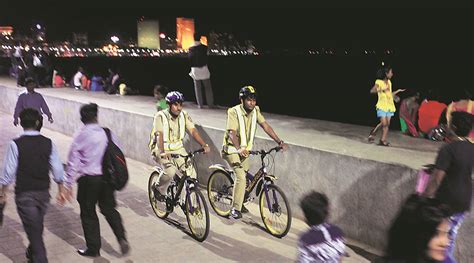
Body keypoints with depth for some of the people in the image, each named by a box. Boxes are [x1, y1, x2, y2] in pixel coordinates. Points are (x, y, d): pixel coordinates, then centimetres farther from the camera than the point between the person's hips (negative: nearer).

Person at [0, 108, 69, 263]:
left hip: (24, 194, -4)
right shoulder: (48, 143, -4)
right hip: (43, 192, 4)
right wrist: (61, 190, 9)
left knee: (33, 229, 2)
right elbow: (57, 169, -1)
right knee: (37, 227, 22)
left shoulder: (16, 144, -12)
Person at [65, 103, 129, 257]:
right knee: (109, 209, 19)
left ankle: (93, 248, 19)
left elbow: (73, 161, -8)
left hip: (88, 179, -4)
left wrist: (68, 183, -2)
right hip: (107, 177, 4)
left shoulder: (81, 135, -10)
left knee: (88, 213, 12)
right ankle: (121, 238, 2)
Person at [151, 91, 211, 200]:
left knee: (191, 174, -11)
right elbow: (159, 135, -27)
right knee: (170, 171, -30)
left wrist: (204, 145, -28)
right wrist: (162, 152, -44)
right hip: (163, 151, -4)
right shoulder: (160, 116, -16)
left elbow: (193, 131, -13)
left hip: (178, 149, 4)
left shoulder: (184, 115, -4)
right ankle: (160, 190, 1)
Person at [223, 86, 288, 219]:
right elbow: (232, 132, -33)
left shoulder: (255, 110, -6)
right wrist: (239, 149, -49)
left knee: (243, 176, 17)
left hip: (245, 149, 6)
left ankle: (238, 202, 39)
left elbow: (265, 126, -9)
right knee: (241, 176, -22)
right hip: (232, 149, -6)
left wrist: (280, 142, -18)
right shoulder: (234, 112, -23)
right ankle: (235, 209, -14)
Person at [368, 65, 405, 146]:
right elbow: (372, 91, -16)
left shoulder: (389, 82, 13)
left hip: (389, 106, 6)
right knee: (384, 123, -13)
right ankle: (373, 132, 6)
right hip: (382, 106, -6)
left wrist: (398, 91, 20)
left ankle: (383, 140, 8)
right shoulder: (379, 82, -7)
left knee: (387, 124, 3)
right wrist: (382, 90, -23)